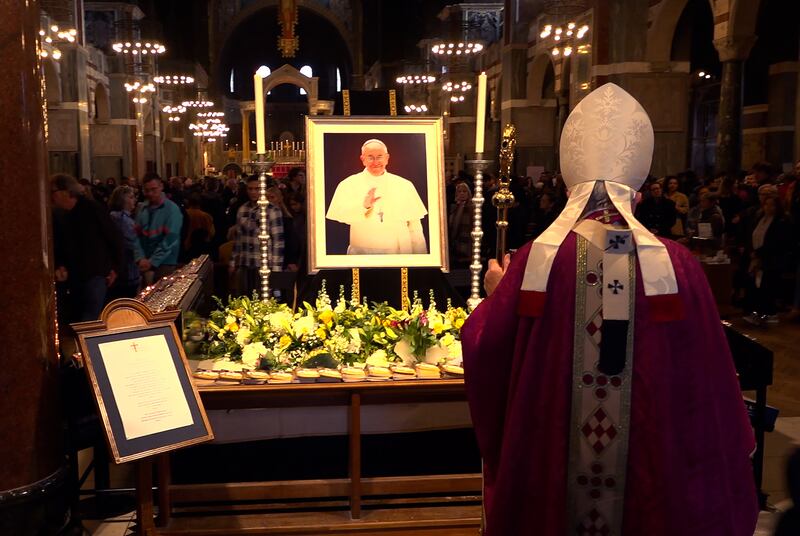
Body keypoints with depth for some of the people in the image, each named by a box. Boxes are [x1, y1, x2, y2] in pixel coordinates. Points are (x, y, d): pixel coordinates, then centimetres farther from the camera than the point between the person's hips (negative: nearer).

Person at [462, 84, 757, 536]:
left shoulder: (535, 261, -14)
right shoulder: (677, 266, -12)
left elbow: (487, 353, -5)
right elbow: (706, 382, -5)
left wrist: (496, 295, 15)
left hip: (550, 472, 0)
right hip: (653, 475, 1)